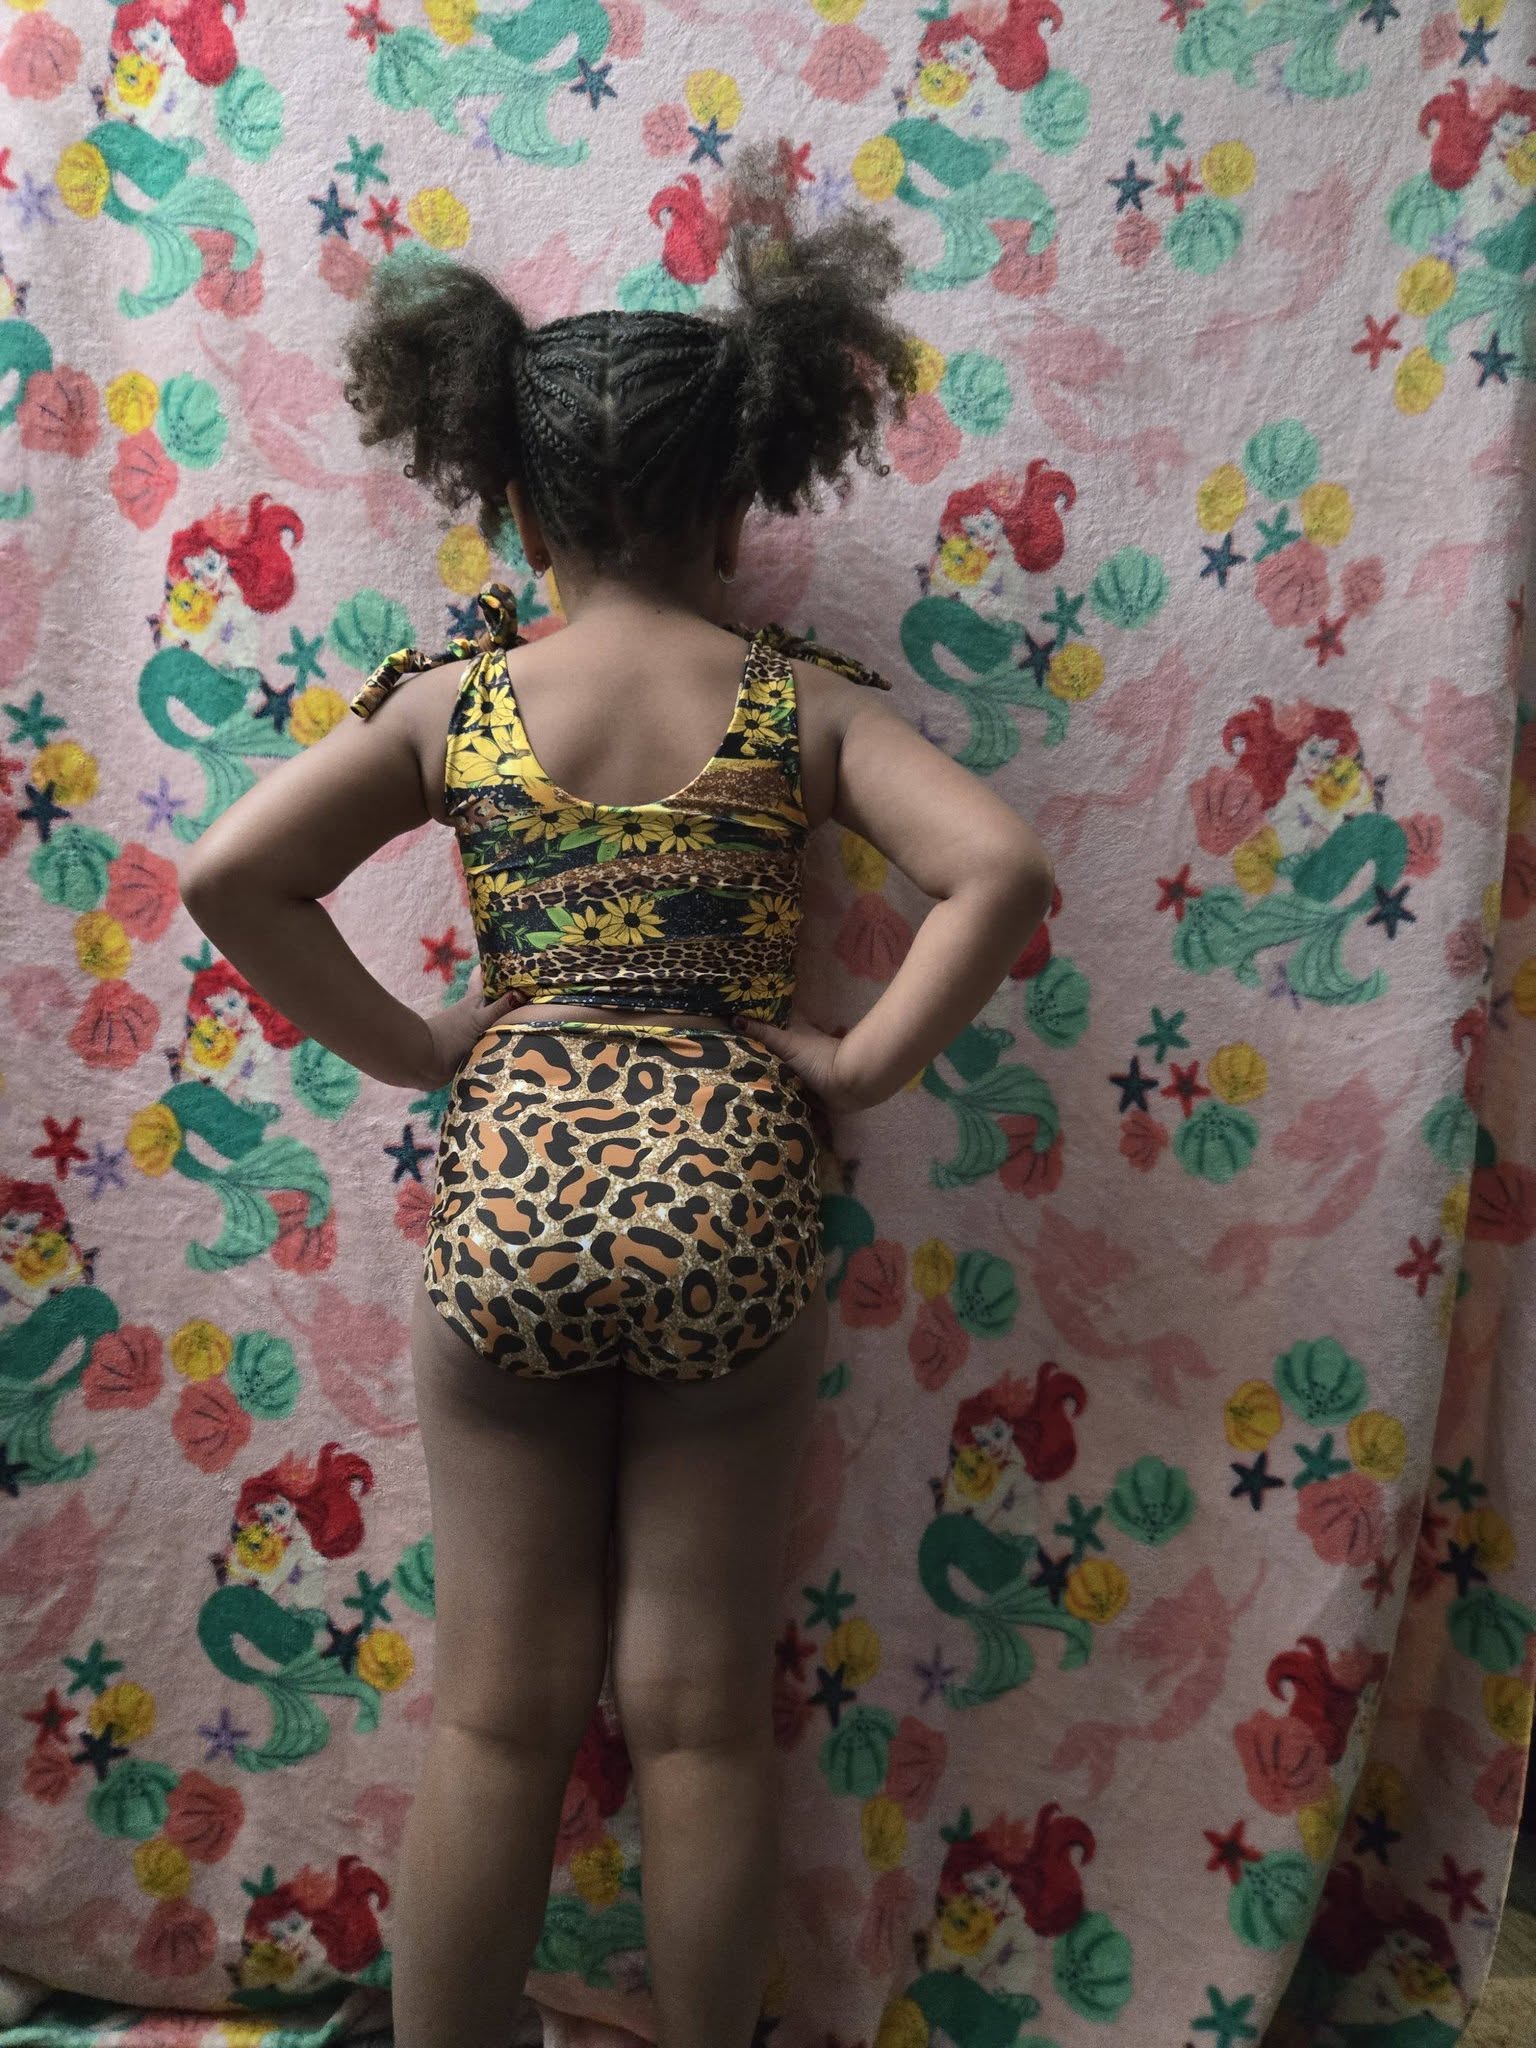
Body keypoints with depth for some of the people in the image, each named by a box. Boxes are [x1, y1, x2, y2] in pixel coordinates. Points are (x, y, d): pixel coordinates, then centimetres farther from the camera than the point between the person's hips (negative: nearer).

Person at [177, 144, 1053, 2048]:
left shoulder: (452, 701, 2)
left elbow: (227, 878, -3)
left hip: (508, 1187, 1)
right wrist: (862, 1060, -5)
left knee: (499, 1708, 16)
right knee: (701, 1713, 15)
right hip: (727, 1190, 0)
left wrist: (410, 1047, 3)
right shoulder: (803, 703, 0)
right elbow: (1000, 868, -13)